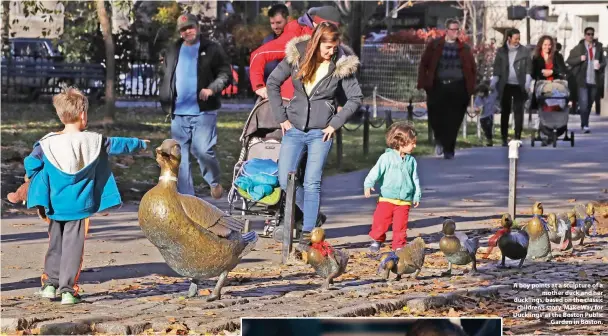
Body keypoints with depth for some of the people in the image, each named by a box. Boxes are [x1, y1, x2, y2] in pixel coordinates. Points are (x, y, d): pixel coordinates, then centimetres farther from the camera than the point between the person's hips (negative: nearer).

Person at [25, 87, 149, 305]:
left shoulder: (47, 143, -8)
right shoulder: (94, 142, -6)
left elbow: (31, 163, -4)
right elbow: (119, 146, 8)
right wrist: (141, 144, 26)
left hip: (54, 206, 2)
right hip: (79, 205, -2)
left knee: (55, 244, 17)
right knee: (73, 246, 1)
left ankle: (51, 283, 21)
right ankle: (67, 289, -1)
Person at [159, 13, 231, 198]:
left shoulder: (212, 49, 1)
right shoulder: (173, 51, 15)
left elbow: (225, 73, -2)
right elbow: (167, 79, 21)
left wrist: (212, 89, -18)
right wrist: (167, 104, 12)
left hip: (203, 112, -5)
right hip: (179, 113, 5)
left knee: (202, 150, -15)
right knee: (180, 156, 4)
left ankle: (214, 182, 12)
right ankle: (185, 195, 9)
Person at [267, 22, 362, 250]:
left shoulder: (341, 65, -8)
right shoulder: (297, 57, -4)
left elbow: (356, 98, 0)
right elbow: (273, 82, 6)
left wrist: (335, 123, -7)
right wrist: (281, 117, 2)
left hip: (320, 133, -3)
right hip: (294, 129, 3)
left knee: (312, 183, -8)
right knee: (285, 180, -2)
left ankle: (307, 234, -4)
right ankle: (314, 216, 21)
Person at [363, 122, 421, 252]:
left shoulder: (411, 161, 7)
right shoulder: (387, 157, -6)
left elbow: (415, 179, 13)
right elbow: (376, 172, -10)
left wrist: (417, 196, 12)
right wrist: (368, 184, -21)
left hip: (404, 201, 3)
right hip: (386, 198, -3)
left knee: (400, 225, 0)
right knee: (380, 222, -2)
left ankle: (399, 245, 10)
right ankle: (377, 240, 19)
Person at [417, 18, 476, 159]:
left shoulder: (464, 48, 7)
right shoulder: (434, 45, 4)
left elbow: (472, 68, 9)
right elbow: (424, 64, 5)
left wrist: (471, 87, 0)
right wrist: (423, 83, -3)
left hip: (458, 88, 0)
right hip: (438, 87, 0)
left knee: (453, 121, -2)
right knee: (435, 118, 0)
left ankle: (448, 150, 9)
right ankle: (440, 141, 28)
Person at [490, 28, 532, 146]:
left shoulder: (525, 51, 4)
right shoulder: (501, 51, 6)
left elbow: (528, 67, 1)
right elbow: (497, 67, 6)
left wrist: (527, 81, -11)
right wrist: (494, 81, -1)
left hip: (519, 86, -1)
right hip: (505, 86, 1)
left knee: (518, 112, -2)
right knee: (505, 112, 6)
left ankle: (518, 137, 0)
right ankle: (504, 138, 12)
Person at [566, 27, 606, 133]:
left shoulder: (599, 47, 8)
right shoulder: (579, 48, 1)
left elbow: (603, 61, 16)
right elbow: (569, 61, 2)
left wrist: (600, 65, -7)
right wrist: (580, 59, -14)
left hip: (594, 80, 3)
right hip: (582, 80, -3)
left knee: (589, 103, 10)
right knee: (584, 103, -12)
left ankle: (584, 124, 22)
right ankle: (585, 125, -12)